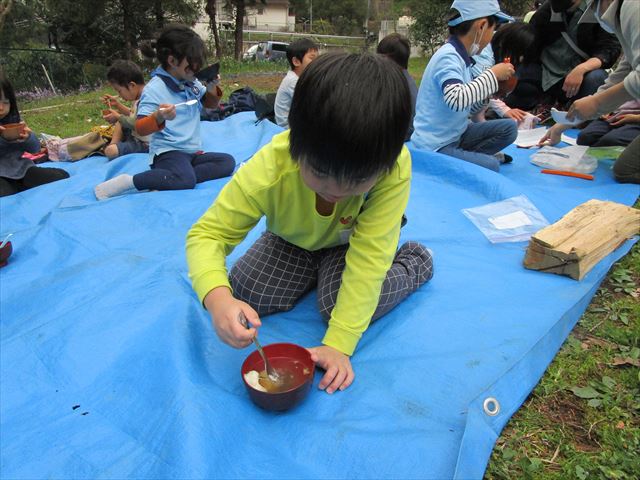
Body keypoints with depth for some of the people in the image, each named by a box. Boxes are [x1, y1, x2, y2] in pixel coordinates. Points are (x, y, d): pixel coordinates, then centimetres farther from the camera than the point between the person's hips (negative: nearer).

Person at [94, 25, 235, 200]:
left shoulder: (191, 82, 12)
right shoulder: (154, 89, -8)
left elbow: (210, 104, 28)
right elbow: (140, 129, -10)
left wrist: (212, 87, 6)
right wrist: (159, 116, -31)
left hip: (193, 152, 8)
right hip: (167, 151, -8)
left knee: (227, 162, -19)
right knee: (186, 179, -38)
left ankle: (166, 182, -23)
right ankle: (128, 182, -19)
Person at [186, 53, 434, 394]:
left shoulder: (394, 168, -38)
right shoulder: (269, 169, -38)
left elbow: (369, 258, -36)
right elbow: (207, 234, -31)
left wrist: (339, 344, -38)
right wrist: (217, 298, -52)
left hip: (352, 241, -1)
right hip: (293, 239, 2)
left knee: (346, 303, -26)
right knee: (246, 294, -15)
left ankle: (414, 262, 5)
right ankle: (314, 269, 13)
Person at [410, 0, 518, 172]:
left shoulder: (461, 57, 9)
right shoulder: (448, 57, -18)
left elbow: (465, 108, 14)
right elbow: (457, 100, -36)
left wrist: (490, 89, 0)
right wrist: (493, 74, -23)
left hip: (455, 135, 9)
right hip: (435, 147, -9)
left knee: (509, 128, 3)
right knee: (491, 166, -24)